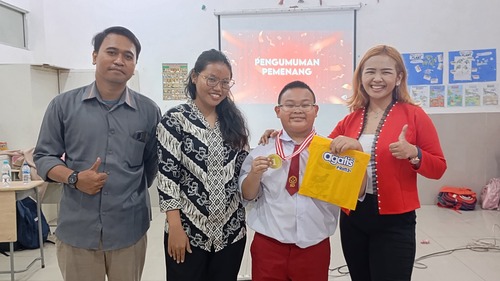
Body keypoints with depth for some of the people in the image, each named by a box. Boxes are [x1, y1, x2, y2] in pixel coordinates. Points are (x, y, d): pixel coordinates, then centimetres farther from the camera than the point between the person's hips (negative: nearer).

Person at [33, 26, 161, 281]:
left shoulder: (148, 111, 1)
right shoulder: (63, 105, 0)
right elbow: (44, 156, 3)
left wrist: (132, 192, 9)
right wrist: (74, 179, -13)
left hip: (129, 229, 1)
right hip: (76, 230, 0)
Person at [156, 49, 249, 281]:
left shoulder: (233, 120, 7)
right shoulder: (175, 119, -7)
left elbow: (242, 168, 12)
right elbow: (167, 175, -11)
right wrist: (175, 227, -14)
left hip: (231, 229, 4)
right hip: (188, 229, -4)